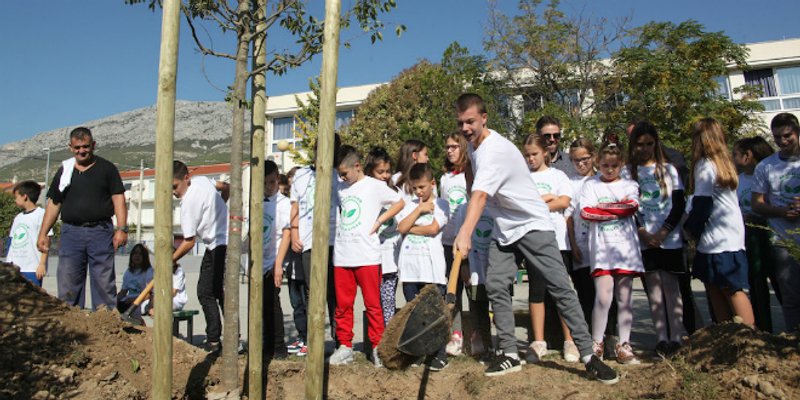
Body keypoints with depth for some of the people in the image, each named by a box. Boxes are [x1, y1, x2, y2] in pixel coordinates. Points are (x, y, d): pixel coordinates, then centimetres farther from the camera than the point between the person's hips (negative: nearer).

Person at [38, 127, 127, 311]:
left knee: (104, 283, 0)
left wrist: (121, 228, -11)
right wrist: (43, 234, 9)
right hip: (71, 232, 3)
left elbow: (118, 199, 0)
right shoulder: (64, 170, 14)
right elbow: (53, 204, 15)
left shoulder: (107, 168, 6)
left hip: (101, 232, -3)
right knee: (67, 285, 4)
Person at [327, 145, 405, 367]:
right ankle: (345, 346, 19)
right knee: (343, 304, 8)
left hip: (367, 255, -5)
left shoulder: (375, 186, 0)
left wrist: (378, 221, -5)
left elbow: (399, 202, 3)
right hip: (342, 255, 5)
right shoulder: (340, 189, 14)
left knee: (372, 304, 2)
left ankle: (377, 347, 12)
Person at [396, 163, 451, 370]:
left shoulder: (440, 204, 3)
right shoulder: (410, 205, 16)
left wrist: (409, 228, -3)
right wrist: (420, 209, -3)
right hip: (410, 266, 5)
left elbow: (433, 229, -11)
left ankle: (440, 353, 9)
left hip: (432, 266, -4)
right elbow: (401, 228, 0)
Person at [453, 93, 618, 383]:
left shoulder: (495, 150, -26)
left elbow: (480, 196, -41)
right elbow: (473, 184, 18)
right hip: (503, 229, 8)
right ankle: (510, 355, 6)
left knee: (560, 286, -9)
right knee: (495, 287, -3)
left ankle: (588, 355, 1)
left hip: (533, 224, -8)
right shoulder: (473, 143, 2)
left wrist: (465, 234, -52)